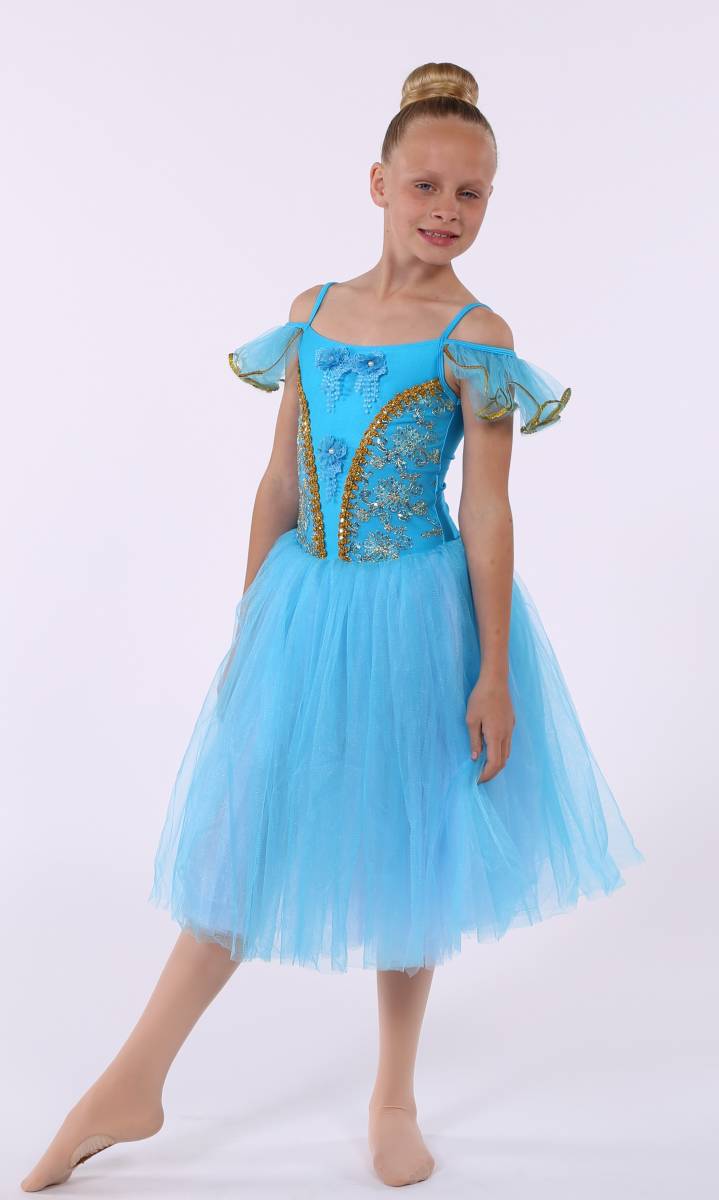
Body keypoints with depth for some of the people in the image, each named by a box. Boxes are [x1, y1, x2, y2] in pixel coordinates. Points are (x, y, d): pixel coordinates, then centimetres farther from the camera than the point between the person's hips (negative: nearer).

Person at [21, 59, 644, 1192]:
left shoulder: (474, 334, -7)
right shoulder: (313, 311, 4)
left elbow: (485, 511, -9)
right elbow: (280, 481, 8)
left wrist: (493, 674, -9)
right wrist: (249, 623, 10)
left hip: (418, 611, -3)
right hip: (303, 601, 4)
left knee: (403, 850, 10)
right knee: (246, 835, 12)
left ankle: (393, 1099, 31)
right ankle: (133, 1086, 25)